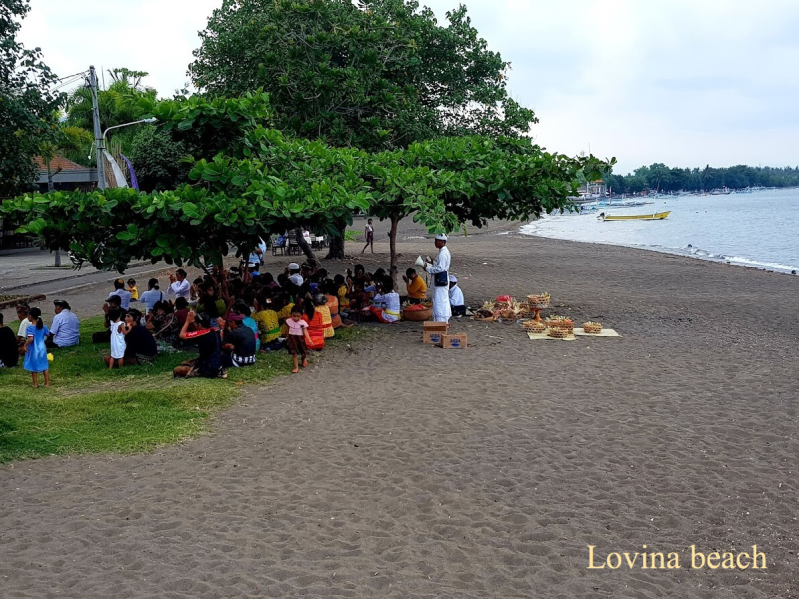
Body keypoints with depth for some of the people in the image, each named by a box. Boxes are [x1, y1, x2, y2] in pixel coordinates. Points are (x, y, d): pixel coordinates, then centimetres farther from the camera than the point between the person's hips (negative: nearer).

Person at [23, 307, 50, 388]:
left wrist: (25, 345, -15)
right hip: (42, 348, 5)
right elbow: (48, 334, 13)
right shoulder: (43, 326, -1)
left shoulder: (30, 327, -18)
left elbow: (30, 339, -27)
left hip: (33, 350, -5)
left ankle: (35, 384, 13)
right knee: (45, 366, 13)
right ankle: (47, 383, 16)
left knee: (34, 367, 8)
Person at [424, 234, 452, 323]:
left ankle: (441, 321, -5)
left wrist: (428, 268, -15)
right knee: (444, 301, 15)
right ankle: (445, 320, 22)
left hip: (441, 281, -11)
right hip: (442, 280, 11)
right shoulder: (444, 252, 14)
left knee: (440, 301, -7)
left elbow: (440, 268, -23)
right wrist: (430, 265, 10)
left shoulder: (443, 254, -19)